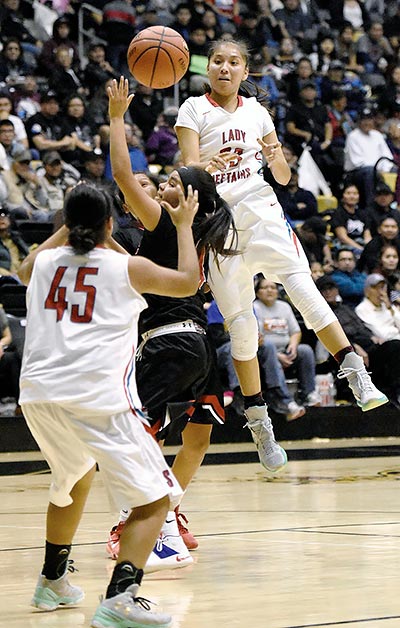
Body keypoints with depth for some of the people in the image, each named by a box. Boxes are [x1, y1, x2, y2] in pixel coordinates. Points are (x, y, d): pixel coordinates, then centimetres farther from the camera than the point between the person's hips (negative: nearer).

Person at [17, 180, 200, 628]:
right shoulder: (127, 268, 3)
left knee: (74, 479, 33)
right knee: (154, 500, -2)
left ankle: (52, 582, 42)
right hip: (99, 399, -5)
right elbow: (188, 282, 16)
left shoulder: (44, 262, 15)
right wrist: (184, 225, 28)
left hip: (38, 395, 6)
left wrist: (67, 229, 49)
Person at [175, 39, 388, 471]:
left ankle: (358, 377, -33)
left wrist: (276, 158, -9)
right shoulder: (193, 110, 3)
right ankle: (259, 423, 11)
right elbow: (189, 168, -9)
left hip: (261, 211, 1)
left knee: (300, 283, -24)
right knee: (239, 321, -1)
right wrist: (210, 166, -32)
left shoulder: (256, 111, 11)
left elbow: (284, 178, 14)